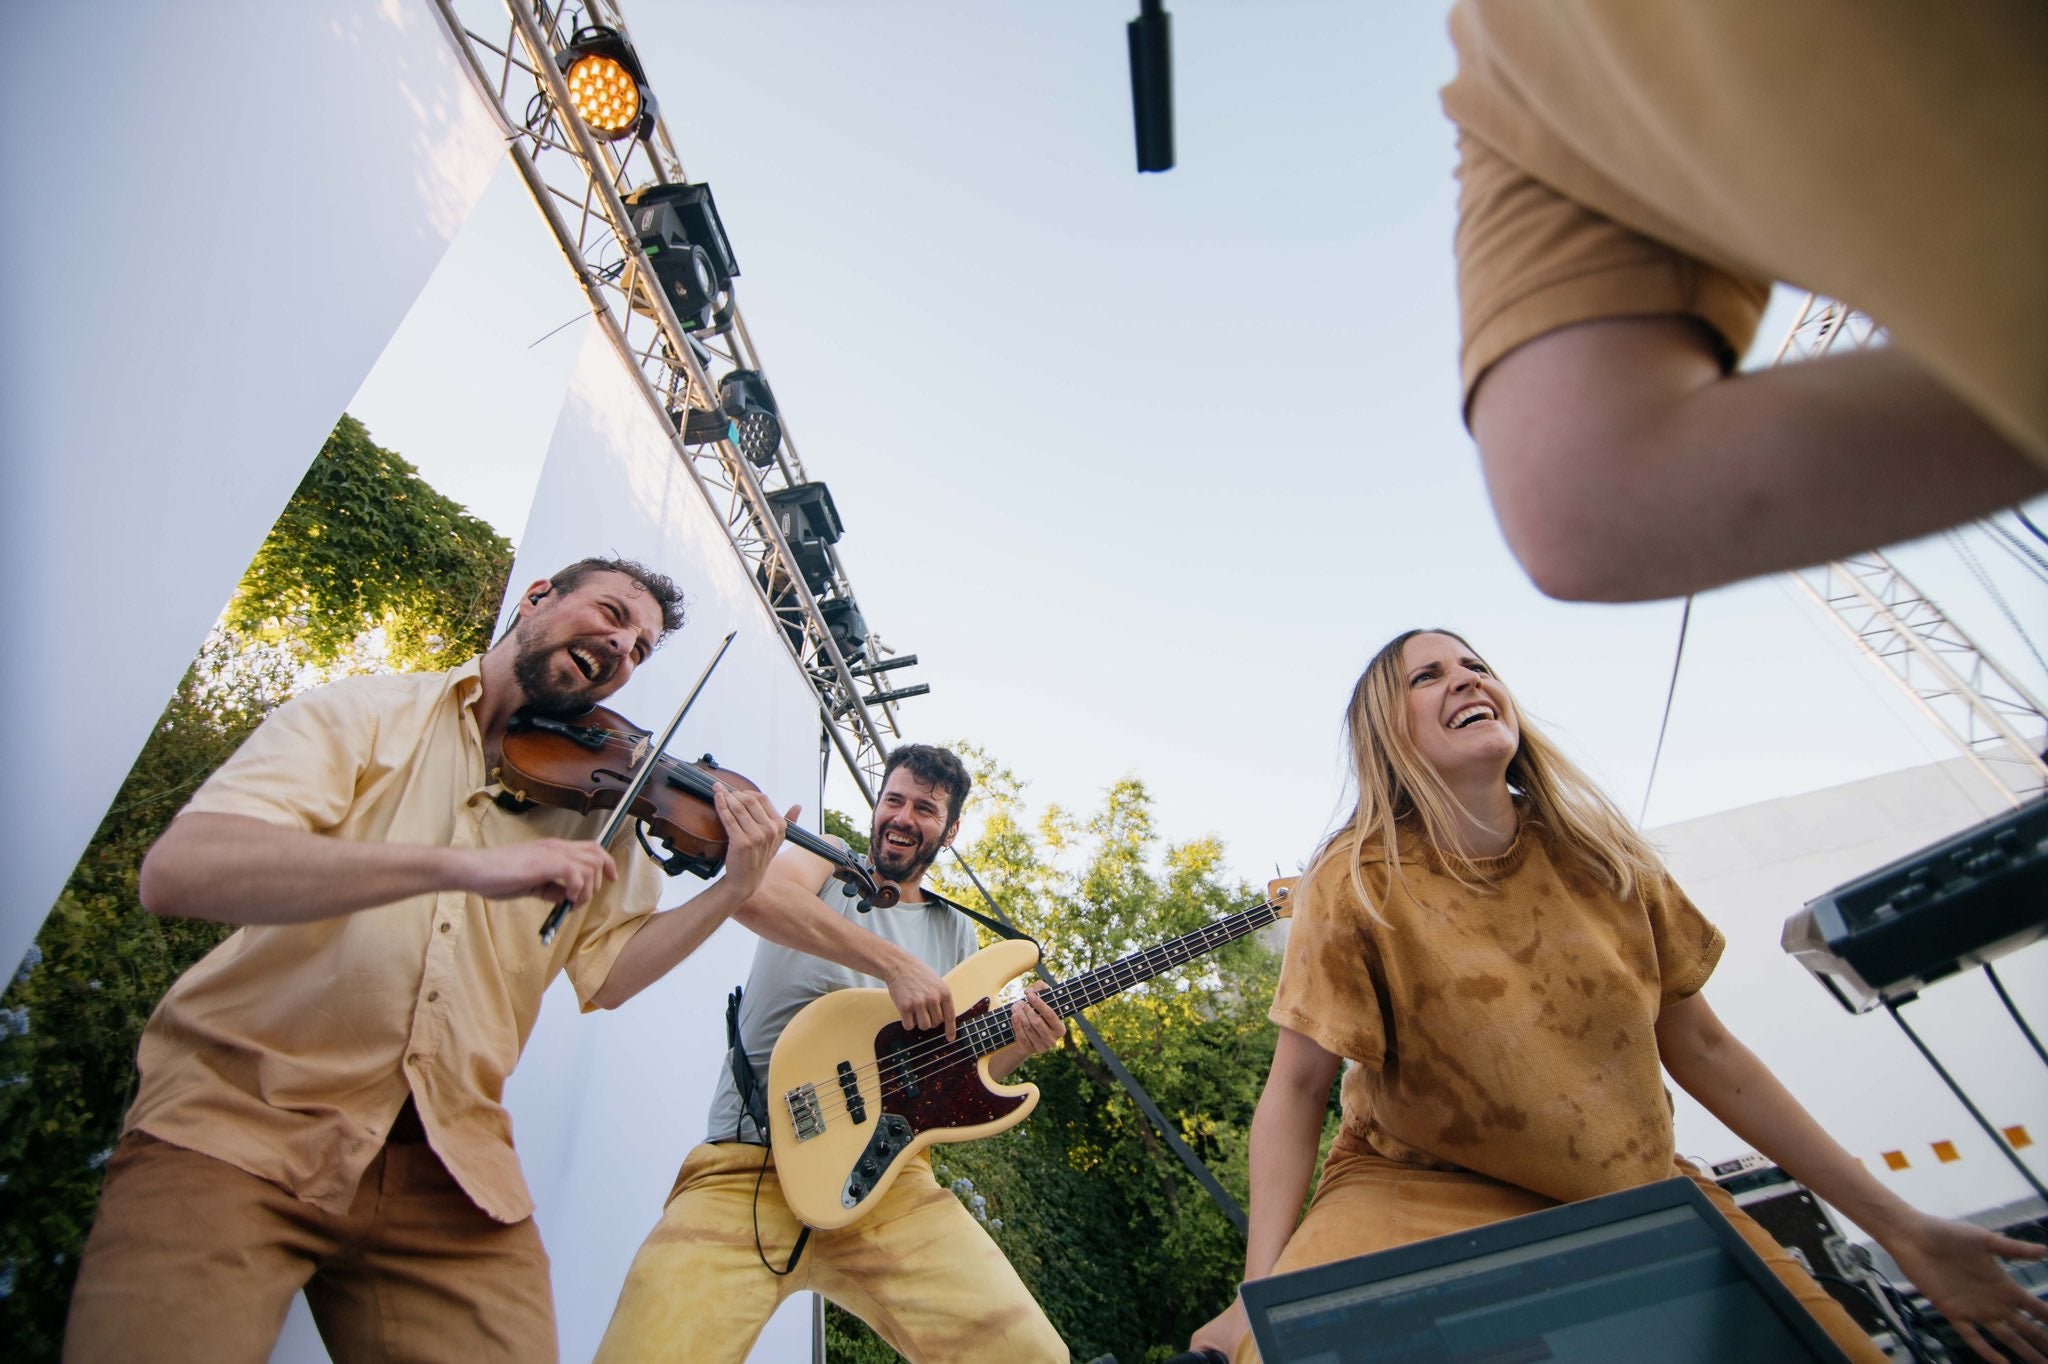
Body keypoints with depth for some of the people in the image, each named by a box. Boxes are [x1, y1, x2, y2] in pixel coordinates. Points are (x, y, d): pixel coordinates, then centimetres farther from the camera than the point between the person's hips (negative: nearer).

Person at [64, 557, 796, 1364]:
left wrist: (732, 890, -12)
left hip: (449, 1165, 3)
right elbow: (177, 870, -17)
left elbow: (608, 974, 4)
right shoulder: (363, 715, -1)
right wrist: (464, 864, -29)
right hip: (239, 1120, -3)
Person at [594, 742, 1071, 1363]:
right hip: (747, 1163, -2)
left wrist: (1015, 1044, -6)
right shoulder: (829, 864, 7)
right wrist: (895, 963, -22)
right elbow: (752, 892, -18)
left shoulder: (955, 933, 19)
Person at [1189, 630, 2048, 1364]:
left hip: (1635, 1199, 5)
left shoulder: (1603, 860, 0)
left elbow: (1700, 1049, 7)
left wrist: (1896, 1226, 6)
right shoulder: (1359, 883, -15)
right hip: (1424, 1199, -4)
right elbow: (1297, 1089, -16)